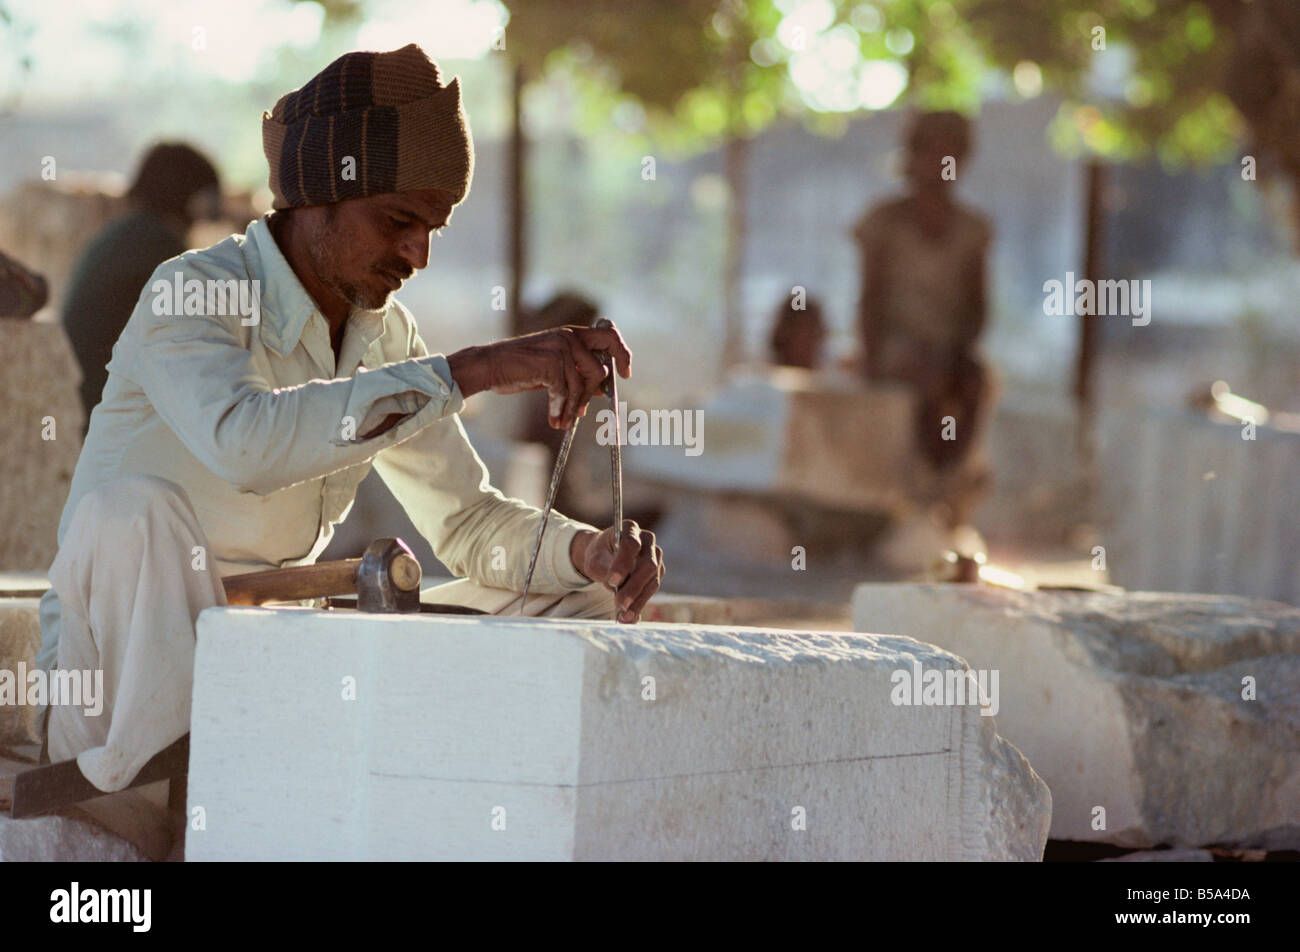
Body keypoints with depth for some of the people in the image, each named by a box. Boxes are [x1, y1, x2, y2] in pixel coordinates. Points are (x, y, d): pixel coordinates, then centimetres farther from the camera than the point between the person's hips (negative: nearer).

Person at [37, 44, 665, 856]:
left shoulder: (384, 331, 6)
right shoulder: (192, 295, -17)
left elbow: (470, 520, 9)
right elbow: (242, 439, -40)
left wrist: (592, 553, -13)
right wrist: (473, 371, -41)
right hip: (118, 664, -7)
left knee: (580, 605, -1)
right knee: (133, 506, -37)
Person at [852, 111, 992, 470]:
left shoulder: (971, 229, 11)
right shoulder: (885, 221, 3)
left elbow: (976, 304, 10)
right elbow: (871, 296, 0)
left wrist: (963, 350, -8)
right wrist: (873, 357, -13)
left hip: (950, 346, 2)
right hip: (900, 343, -2)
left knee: (974, 381, -31)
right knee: (933, 384, -34)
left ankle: (952, 469, -35)